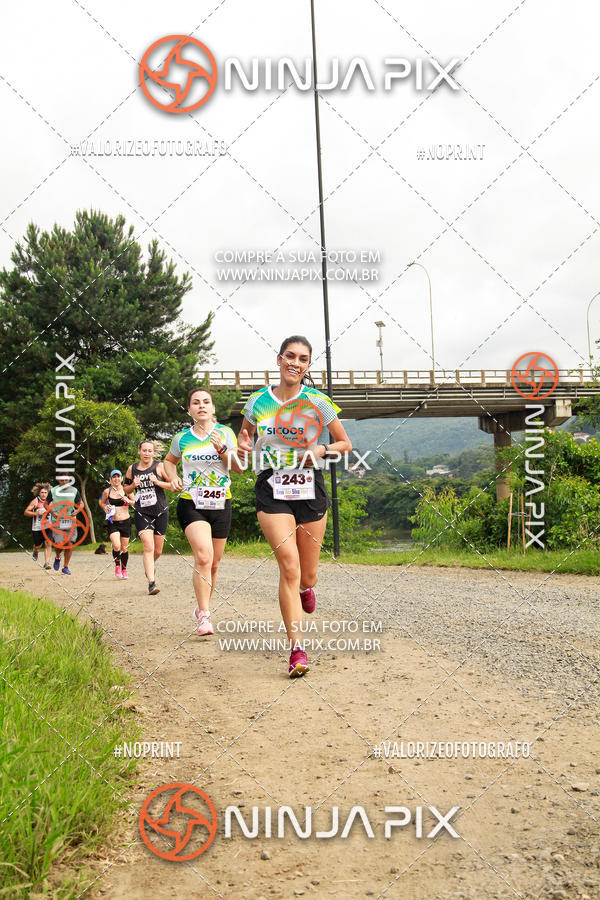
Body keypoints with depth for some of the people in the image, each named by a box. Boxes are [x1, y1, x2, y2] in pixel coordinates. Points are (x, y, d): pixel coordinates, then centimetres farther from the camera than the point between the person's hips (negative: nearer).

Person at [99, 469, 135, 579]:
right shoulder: (107, 491, 0)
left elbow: (135, 502, 9)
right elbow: (101, 502, 17)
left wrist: (128, 501, -11)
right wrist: (105, 508, -4)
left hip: (125, 522, 1)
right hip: (112, 523, -1)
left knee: (124, 548, 7)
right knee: (116, 546, -19)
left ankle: (124, 569, 28)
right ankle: (117, 565, 6)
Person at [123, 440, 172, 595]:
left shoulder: (160, 467, -4)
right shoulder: (132, 469, 4)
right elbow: (125, 489, 16)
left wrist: (157, 482, -18)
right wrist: (133, 485, -5)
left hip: (160, 512, 0)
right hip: (141, 513, 0)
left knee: (157, 551, 11)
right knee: (148, 547, -17)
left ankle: (149, 566, 45)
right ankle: (151, 583, -17)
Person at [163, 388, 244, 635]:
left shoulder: (225, 433, 2)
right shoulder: (182, 438, 4)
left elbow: (239, 468, 0)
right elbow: (169, 461, 23)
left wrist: (222, 449, -16)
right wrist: (173, 478, 3)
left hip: (220, 505, 2)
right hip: (191, 504, -2)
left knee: (213, 563, 11)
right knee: (203, 556, -22)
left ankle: (203, 607, 33)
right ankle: (204, 616, -18)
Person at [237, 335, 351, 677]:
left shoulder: (318, 402, -1)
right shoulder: (258, 401, 3)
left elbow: (345, 444, 8)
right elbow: (245, 435, 18)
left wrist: (322, 450, -11)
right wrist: (243, 447, -5)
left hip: (310, 489, 1)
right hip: (272, 490, 0)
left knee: (306, 576, 7)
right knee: (289, 566, -17)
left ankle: (305, 586, 47)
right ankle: (297, 649, -11)